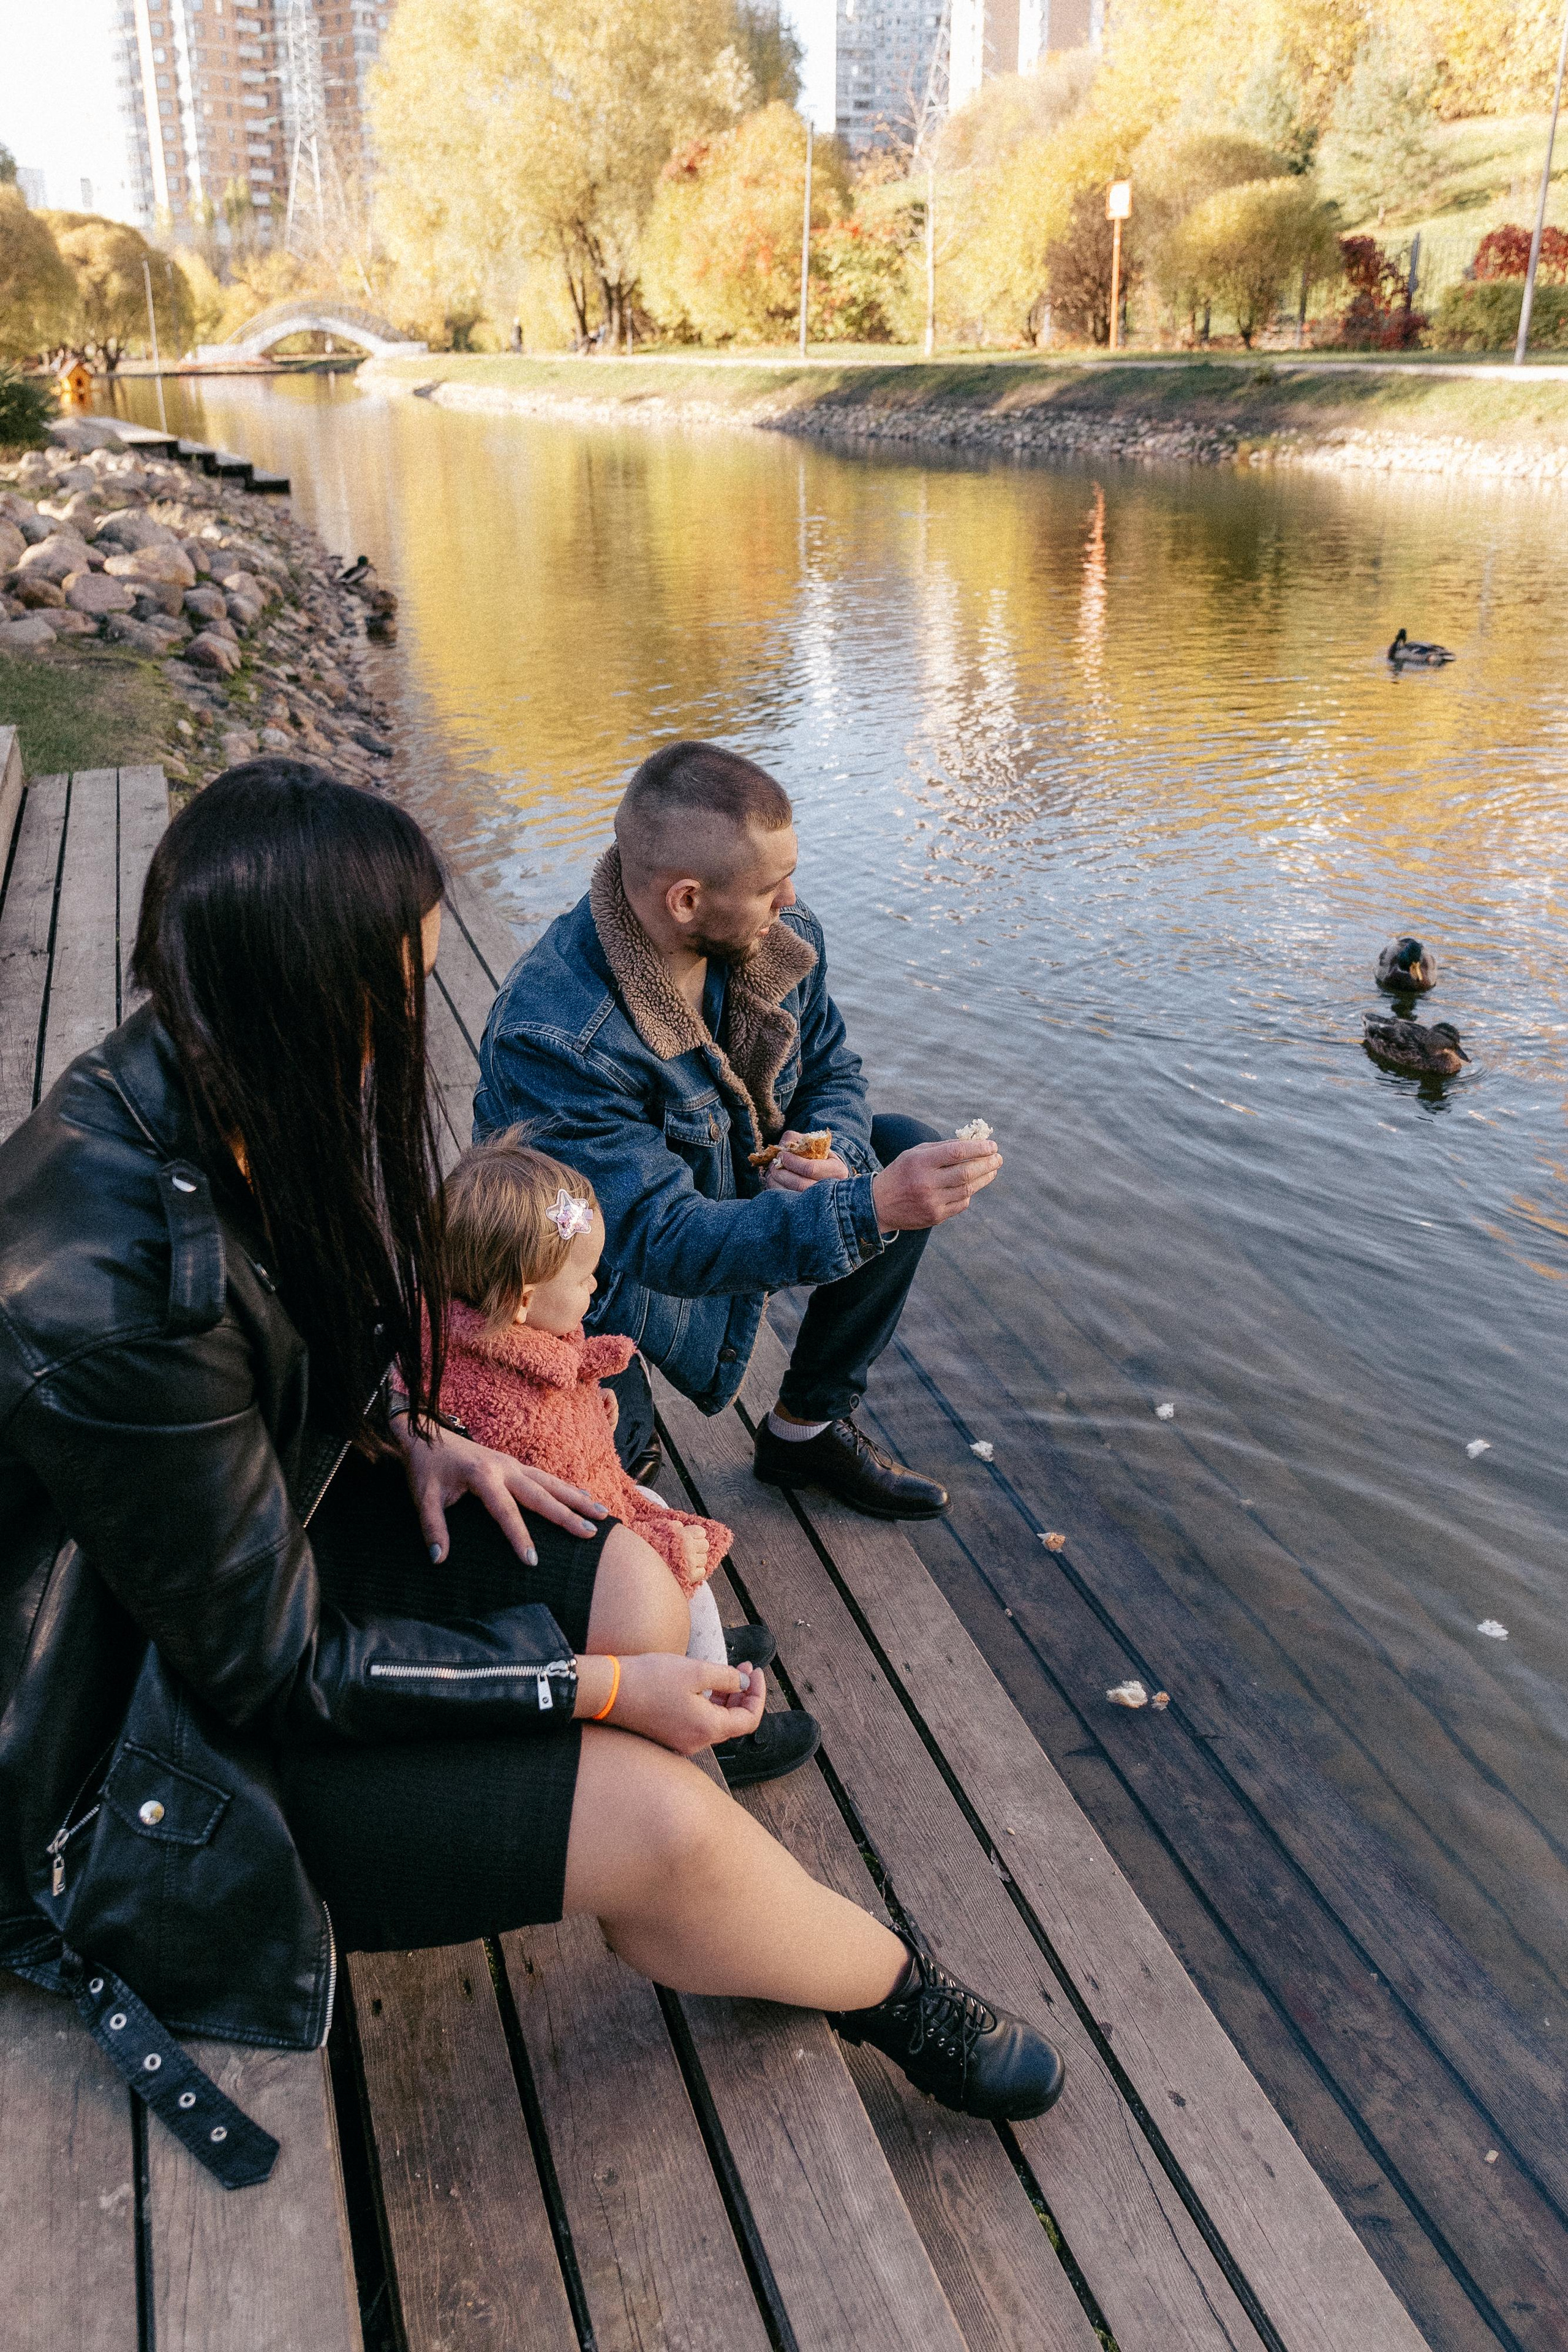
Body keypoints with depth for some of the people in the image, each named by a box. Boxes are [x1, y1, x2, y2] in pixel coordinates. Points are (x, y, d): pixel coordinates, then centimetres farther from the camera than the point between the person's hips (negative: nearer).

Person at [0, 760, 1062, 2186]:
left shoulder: (193, 1096, -10)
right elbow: (280, 1667, -25)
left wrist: (405, 1438, -3)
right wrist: (600, 1689, -18)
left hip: (255, 1542, 8)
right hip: (131, 1743, -8)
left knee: (630, 1583, -5)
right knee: (655, 1820, -15)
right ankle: (898, 1993, 15)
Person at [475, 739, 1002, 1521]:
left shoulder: (782, 936, -14)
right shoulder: (551, 1038, -36)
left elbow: (831, 1073, 3)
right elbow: (663, 1239, -39)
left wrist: (831, 1157, -23)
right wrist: (869, 1208, -50)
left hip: (729, 1195, 7)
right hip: (610, 1274, -6)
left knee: (908, 1150, -6)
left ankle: (808, 1426, 8)